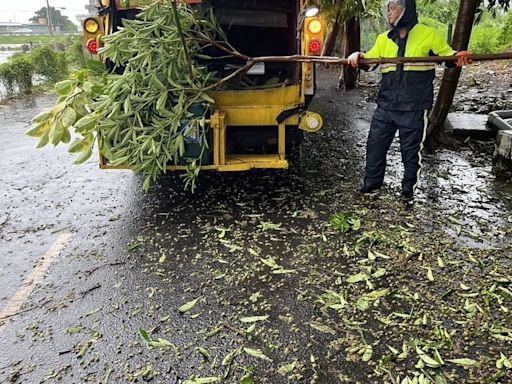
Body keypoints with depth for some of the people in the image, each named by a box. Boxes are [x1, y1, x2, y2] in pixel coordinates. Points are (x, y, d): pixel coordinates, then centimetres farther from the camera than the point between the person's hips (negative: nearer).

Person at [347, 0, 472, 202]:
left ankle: (408, 189, 22)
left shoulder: (428, 34, 0)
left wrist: (459, 57, -15)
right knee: (375, 143, 7)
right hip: (387, 104, 4)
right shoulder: (383, 39, 12)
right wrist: (357, 56, -7)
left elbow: (448, 55, 7)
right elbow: (368, 59, 15)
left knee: (411, 149, 6)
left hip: (415, 107, -4)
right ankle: (371, 182, 23)